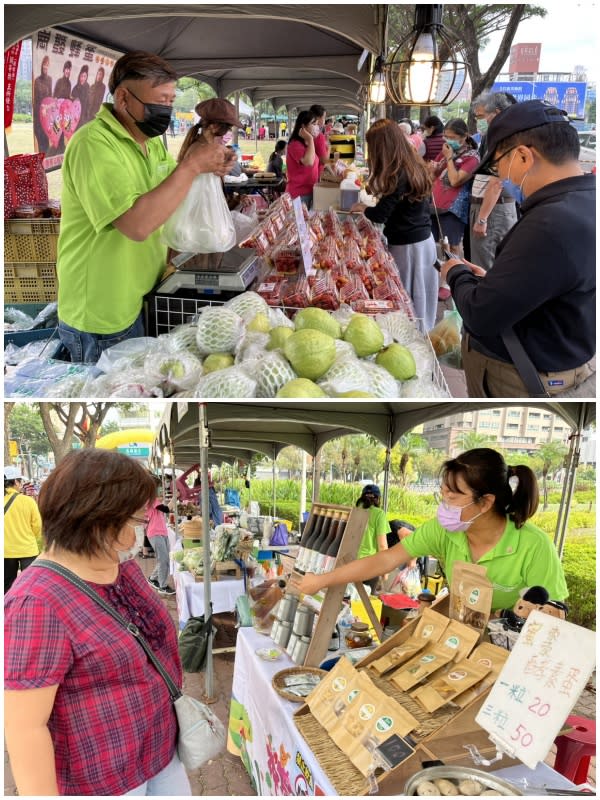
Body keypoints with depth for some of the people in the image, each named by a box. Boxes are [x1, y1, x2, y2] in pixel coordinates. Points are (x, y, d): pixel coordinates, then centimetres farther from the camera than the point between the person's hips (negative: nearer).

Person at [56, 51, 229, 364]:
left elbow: (169, 194, 22)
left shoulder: (151, 140, 8)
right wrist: (191, 165, -26)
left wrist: (206, 170, 0)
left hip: (146, 301, 9)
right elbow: (136, 224, -32)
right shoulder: (93, 142, -21)